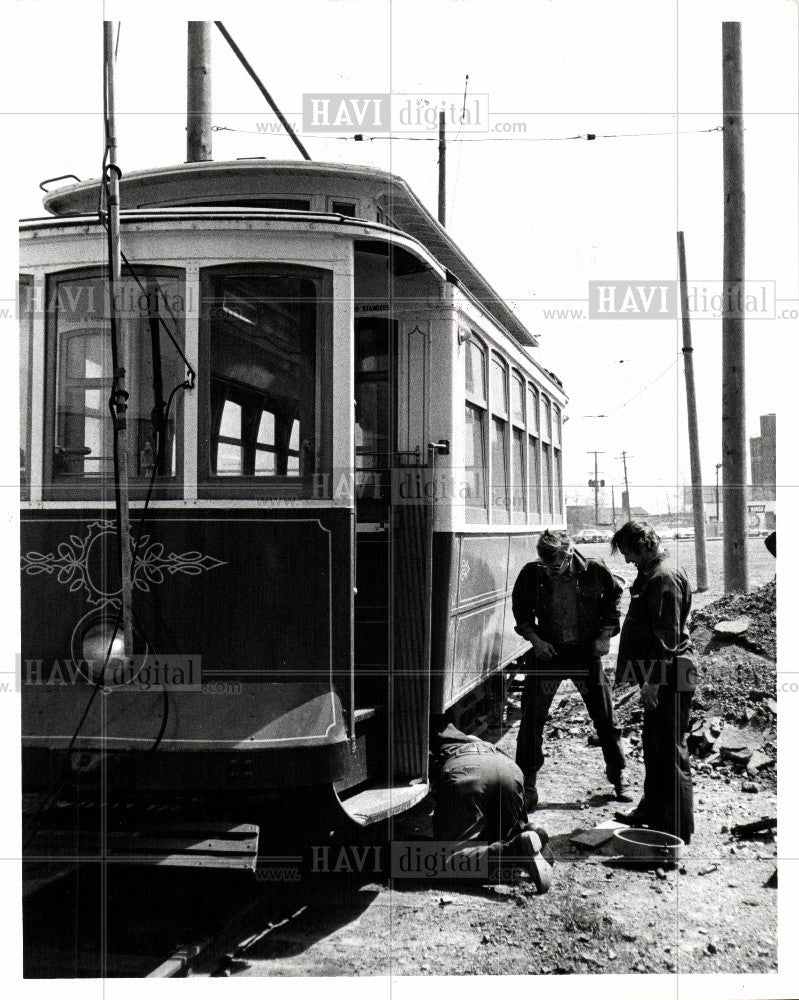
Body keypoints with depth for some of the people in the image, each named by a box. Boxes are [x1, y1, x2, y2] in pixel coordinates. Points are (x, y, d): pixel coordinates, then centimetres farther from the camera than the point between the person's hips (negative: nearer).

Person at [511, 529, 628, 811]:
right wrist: (534, 638, -7)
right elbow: (521, 611, 7)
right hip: (547, 652, 0)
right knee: (532, 719, -1)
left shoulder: (595, 571, -11)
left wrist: (605, 635, -2)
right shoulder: (531, 575, -9)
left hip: (586, 652, 0)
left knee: (605, 719, 8)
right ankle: (527, 782, 13)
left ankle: (618, 776, 27)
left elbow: (614, 597, 7)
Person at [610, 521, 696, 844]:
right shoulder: (649, 575, 16)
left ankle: (679, 829, 4)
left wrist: (653, 680, -21)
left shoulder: (664, 579, -17)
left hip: (669, 676, -11)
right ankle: (651, 812, 33)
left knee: (671, 752, -4)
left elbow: (667, 635, -21)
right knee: (653, 746, 19)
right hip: (659, 676, 11)